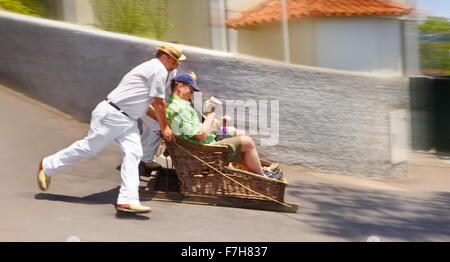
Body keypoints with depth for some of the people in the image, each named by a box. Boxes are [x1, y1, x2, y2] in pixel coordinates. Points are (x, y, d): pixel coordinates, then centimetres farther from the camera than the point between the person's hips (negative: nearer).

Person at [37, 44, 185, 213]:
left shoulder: (149, 69, 21)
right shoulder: (159, 69, -10)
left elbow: (146, 104, 29)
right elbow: (159, 103, -8)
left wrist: (160, 121, 31)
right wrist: (164, 127, 2)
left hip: (127, 120, 10)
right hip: (112, 115, -10)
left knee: (133, 153, -6)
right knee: (89, 147, -2)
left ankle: (127, 200, -16)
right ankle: (47, 166, 15)